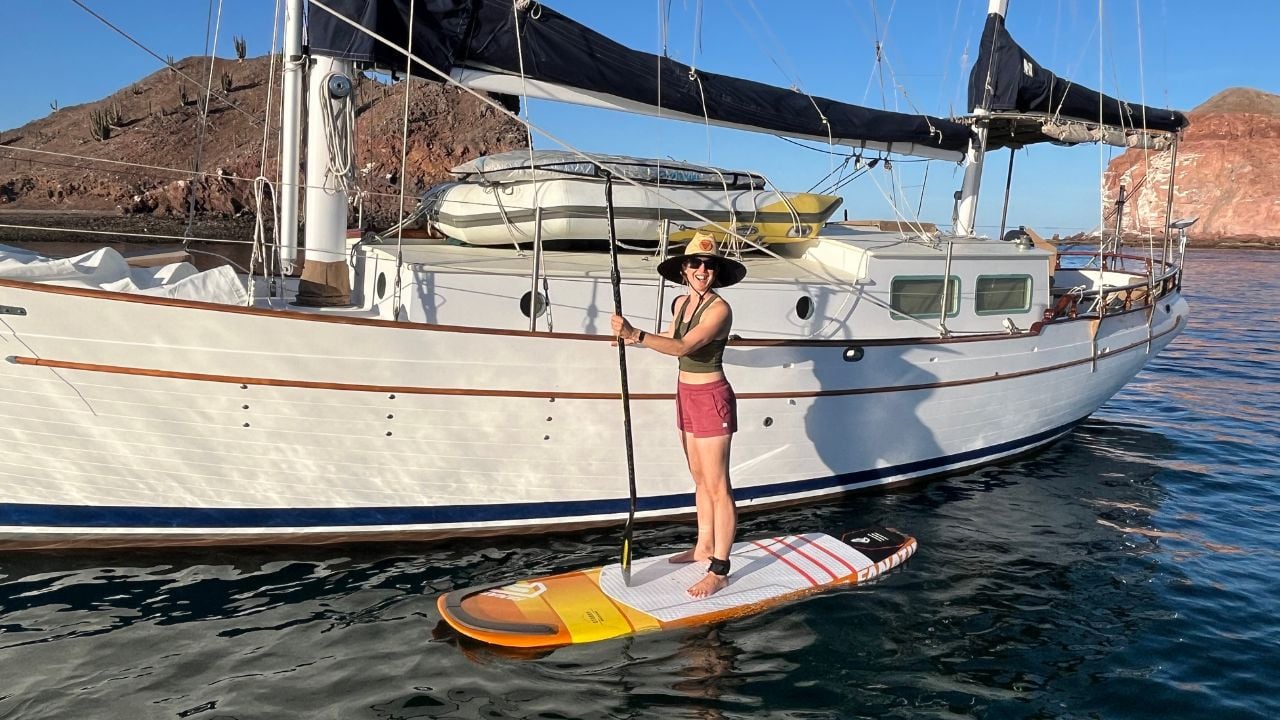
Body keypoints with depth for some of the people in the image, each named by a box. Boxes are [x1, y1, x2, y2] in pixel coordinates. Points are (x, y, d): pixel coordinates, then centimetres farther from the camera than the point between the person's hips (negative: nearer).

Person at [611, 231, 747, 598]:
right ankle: (704, 547, 31)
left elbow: (683, 347, -31)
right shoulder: (681, 302, 7)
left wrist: (636, 334, -41)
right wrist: (632, 338, 21)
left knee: (717, 487, -4)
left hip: (710, 398, -8)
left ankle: (719, 571, 1)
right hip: (687, 394, 9)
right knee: (700, 479, 18)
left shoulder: (719, 308, -18)